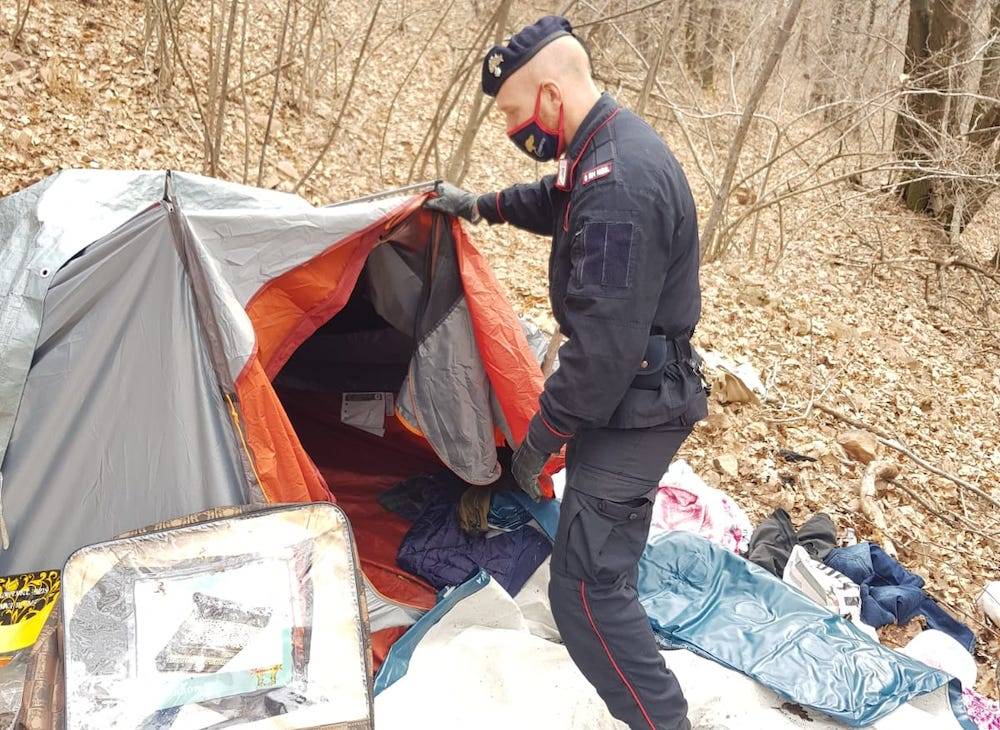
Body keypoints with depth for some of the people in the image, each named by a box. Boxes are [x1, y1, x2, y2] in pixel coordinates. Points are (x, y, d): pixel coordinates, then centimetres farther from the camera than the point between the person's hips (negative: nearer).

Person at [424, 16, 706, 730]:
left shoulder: (617, 184, -29)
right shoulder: (613, 145, 5)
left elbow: (603, 343, -30)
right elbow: (558, 202, 29)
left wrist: (541, 437, -19)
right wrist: (482, 204, 36)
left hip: (632, 403, -11)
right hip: (640, 390, 11)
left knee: (587, 585, -7)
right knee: (605, 558, 27)